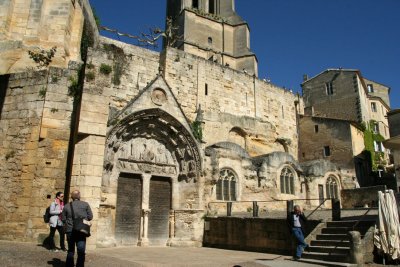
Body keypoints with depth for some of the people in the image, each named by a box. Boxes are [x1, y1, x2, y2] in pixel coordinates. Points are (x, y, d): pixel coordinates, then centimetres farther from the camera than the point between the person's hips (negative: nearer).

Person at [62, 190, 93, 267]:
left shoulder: (67, 206, 4)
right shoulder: (85, 204, -1)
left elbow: (63, 219, 6)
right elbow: (90, 217, -1)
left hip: (70, 231, 3)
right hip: (81, 231, -3)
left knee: (70, 251, 17)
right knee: (81, 251, 0)